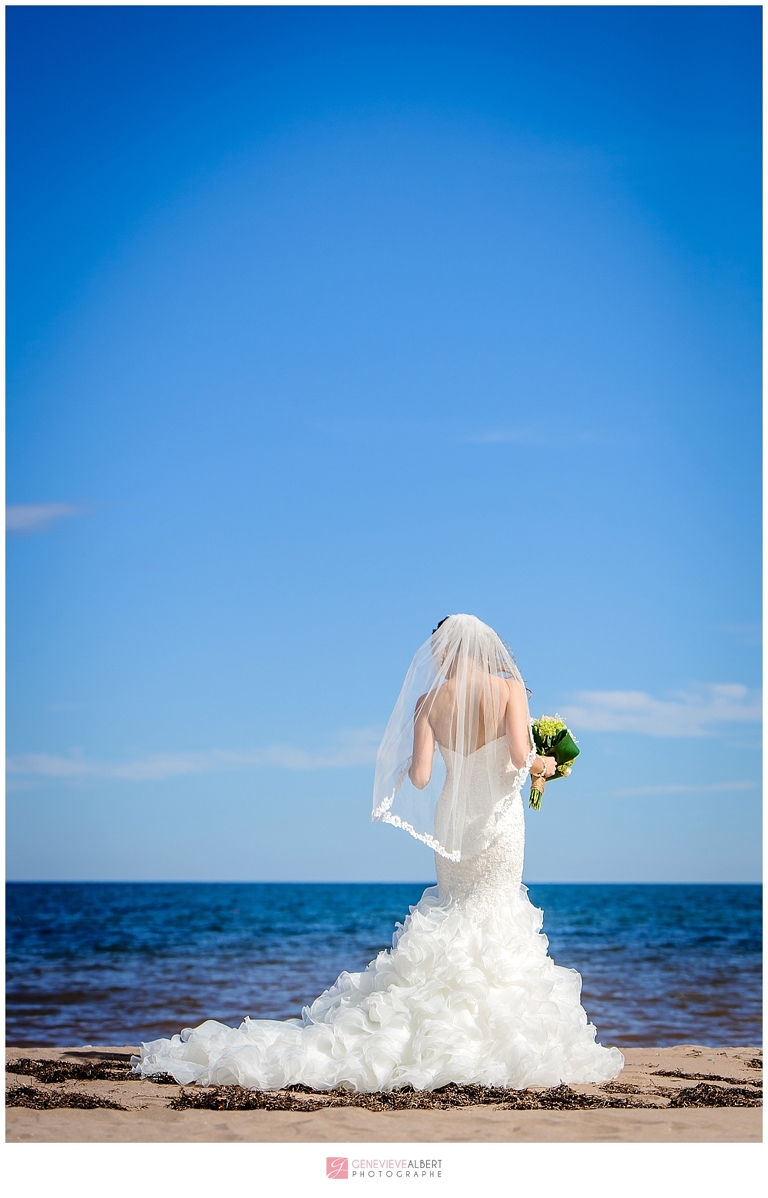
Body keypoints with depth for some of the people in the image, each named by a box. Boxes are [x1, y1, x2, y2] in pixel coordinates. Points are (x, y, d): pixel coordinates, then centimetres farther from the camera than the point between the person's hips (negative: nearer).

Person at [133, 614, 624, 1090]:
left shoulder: (430, 699, -1)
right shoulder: (509, 687, -5)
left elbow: (419, 777, -7)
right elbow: (522, 757, -17)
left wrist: (405, 768, 16)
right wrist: (542, 765, 5)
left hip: (450, 821, 2)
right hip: (500, 821, -2)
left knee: (452, 922, 14)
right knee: (495, 920, 2)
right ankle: (491, 1037, -3)